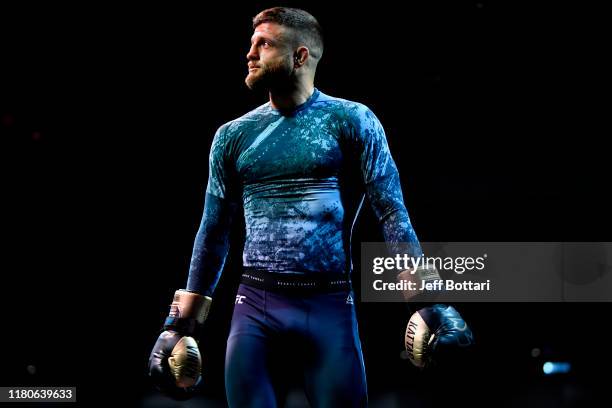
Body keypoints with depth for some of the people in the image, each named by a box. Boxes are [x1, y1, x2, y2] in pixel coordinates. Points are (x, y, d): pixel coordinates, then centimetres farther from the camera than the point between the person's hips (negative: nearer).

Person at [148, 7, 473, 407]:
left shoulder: (351, 121, 1)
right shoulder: (233, 135, 11)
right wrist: (182, 322, 13)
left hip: (329, 304, -3)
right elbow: (214, 232, 15)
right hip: (255, 305, 3)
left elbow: (393, 213, -4)